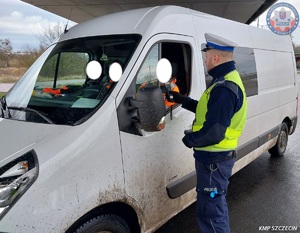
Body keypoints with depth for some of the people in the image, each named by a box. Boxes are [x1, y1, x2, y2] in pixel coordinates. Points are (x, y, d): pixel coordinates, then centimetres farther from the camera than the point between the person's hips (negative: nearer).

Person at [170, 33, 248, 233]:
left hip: (214, 160, -11)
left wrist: (189, 139, -12)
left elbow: (213, 133, -30)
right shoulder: (228, 80, 9)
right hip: (219, 157, 11)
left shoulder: (224, 88, -27)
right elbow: (211, 111, 18)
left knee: (209, 212, 2)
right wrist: (183, 100, 17)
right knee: (217, 205, 27)